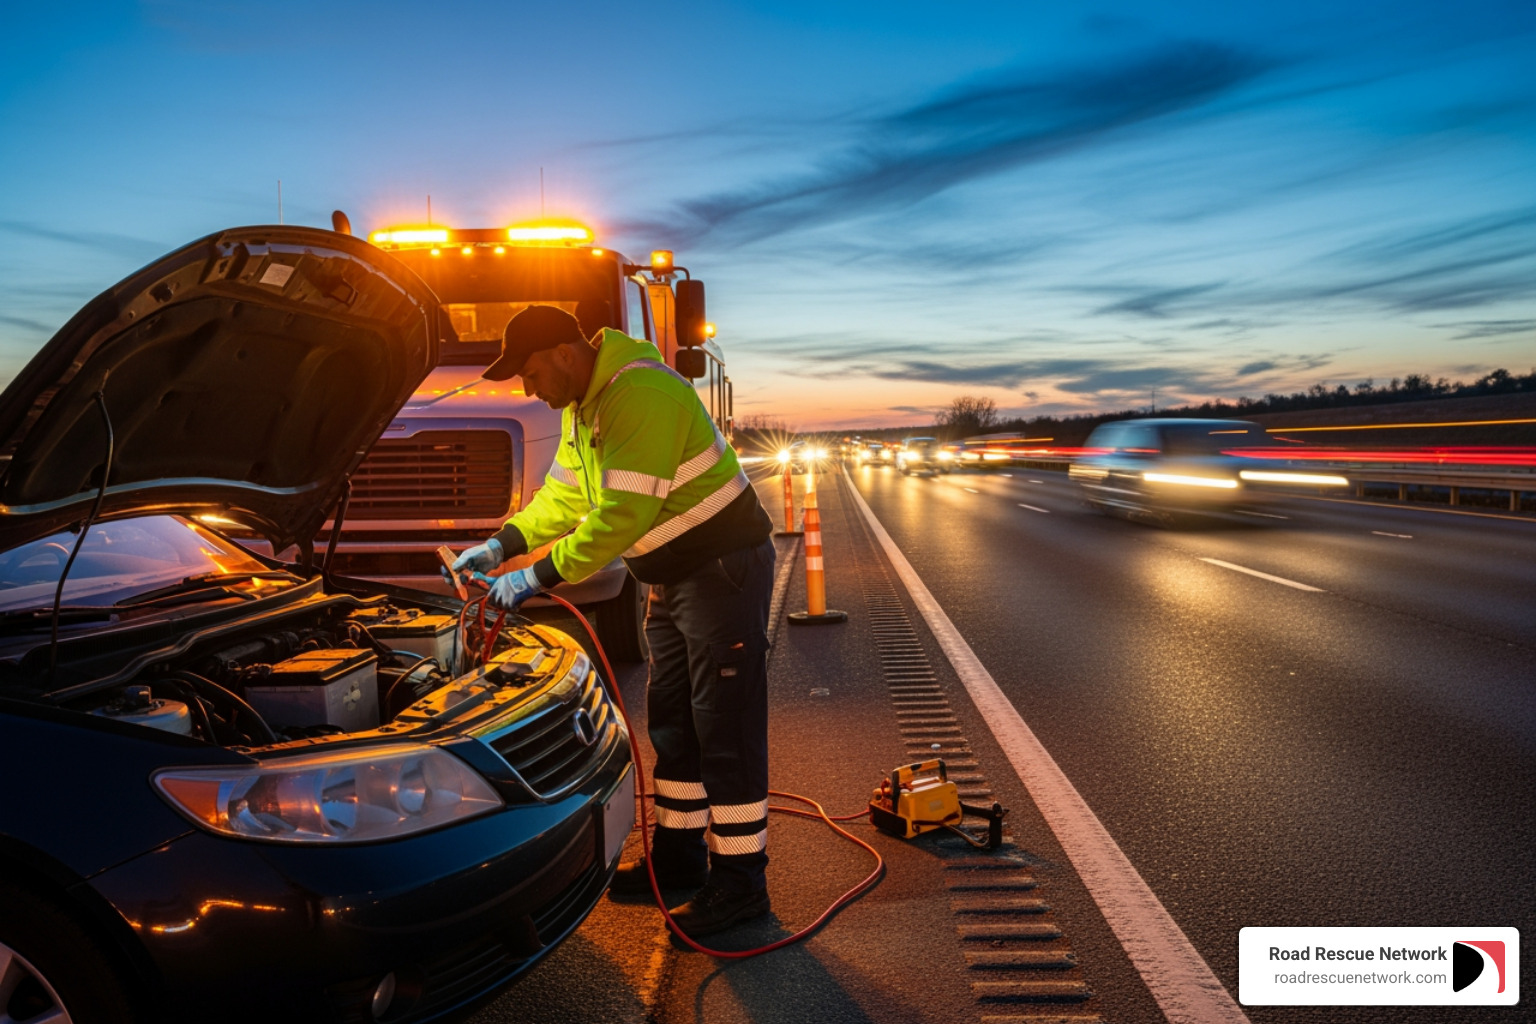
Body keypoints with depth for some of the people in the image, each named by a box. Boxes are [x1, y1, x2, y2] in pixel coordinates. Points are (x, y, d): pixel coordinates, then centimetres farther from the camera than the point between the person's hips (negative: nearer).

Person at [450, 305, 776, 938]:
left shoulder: (640, 393, -24)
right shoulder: (583, 403, 10)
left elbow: (623, 514, -28)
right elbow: (564, 495, 16)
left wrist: (540, 575, -21)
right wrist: (502, 546, 6)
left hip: (724, 568, -10)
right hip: (673, 577, 10)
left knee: (726, 730, -3)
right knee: (671, 724, 17)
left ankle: (740, 883, 10)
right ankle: (679, 856, 32)